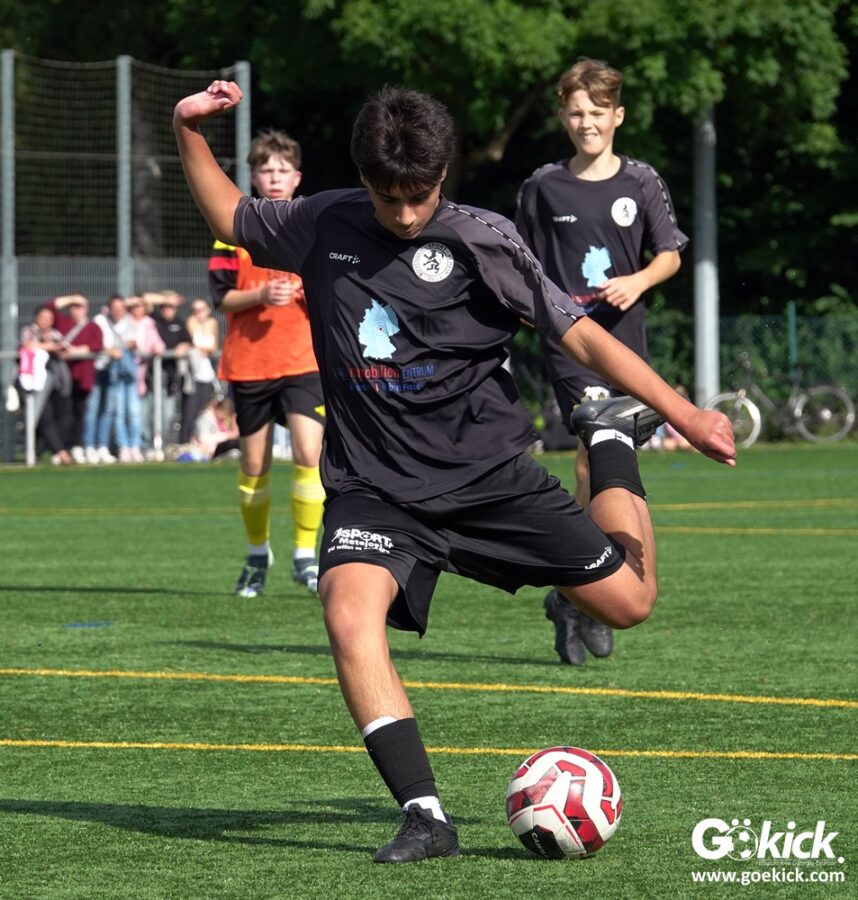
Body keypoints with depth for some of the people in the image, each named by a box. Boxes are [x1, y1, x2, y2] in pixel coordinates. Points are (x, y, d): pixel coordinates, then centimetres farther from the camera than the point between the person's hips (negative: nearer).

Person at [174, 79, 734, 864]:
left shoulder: (480, 241, -9)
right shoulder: (322, 226, 0)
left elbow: (580, 334, -7)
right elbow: (230, 218, 20)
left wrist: (681, 413, -13)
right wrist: (190, 132, 6)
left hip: (487, 475, -1)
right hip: (374, 489, 1)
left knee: (629, 601, 3)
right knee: (350, 616, -30)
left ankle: (611, 441, 33)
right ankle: (424, 815, -30)